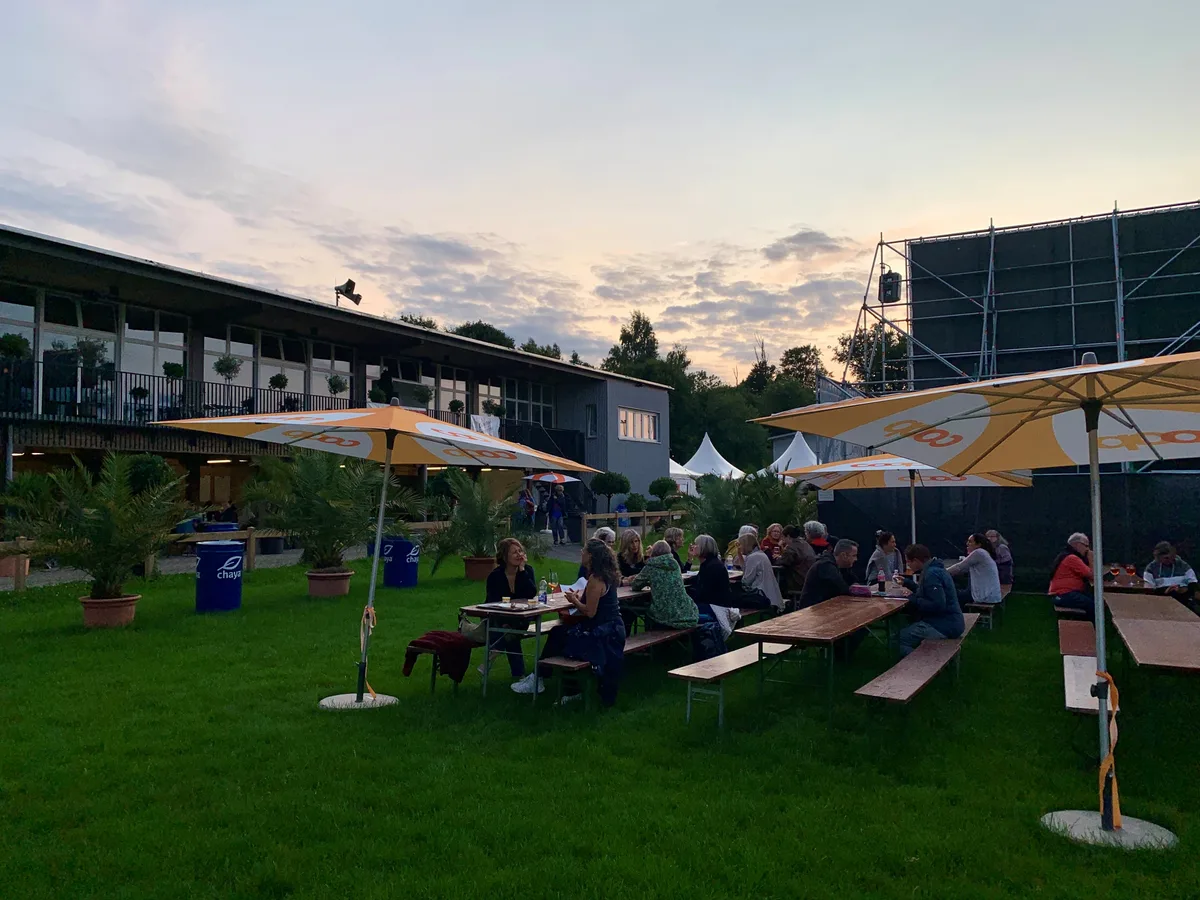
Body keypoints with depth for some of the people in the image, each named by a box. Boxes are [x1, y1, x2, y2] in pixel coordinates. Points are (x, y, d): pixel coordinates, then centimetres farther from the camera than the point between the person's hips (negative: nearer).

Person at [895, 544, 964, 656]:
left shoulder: (931, 574, -20)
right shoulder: (934, 568, 12)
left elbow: (938, 605, -27)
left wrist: (913, 599, -16)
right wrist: (906, 582, 30)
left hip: (944, 626, -11)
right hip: (947, 621, 11)